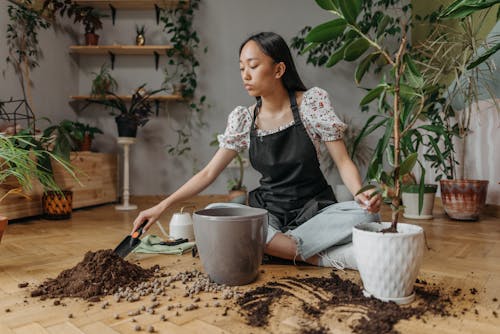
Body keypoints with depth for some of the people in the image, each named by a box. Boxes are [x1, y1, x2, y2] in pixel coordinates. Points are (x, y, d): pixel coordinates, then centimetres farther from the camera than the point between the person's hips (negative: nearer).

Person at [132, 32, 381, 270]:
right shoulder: (244, 119, -1)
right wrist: (163, 206, -6)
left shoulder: (312, 102, -7)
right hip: (269, 210, 2)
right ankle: (320, 257, -21)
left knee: (365, 216, -31)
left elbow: (343, 162, -7)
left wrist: (361, 195, -27)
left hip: (314, 209, -2)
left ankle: (274, 246, -20)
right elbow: (208, 173, 1)